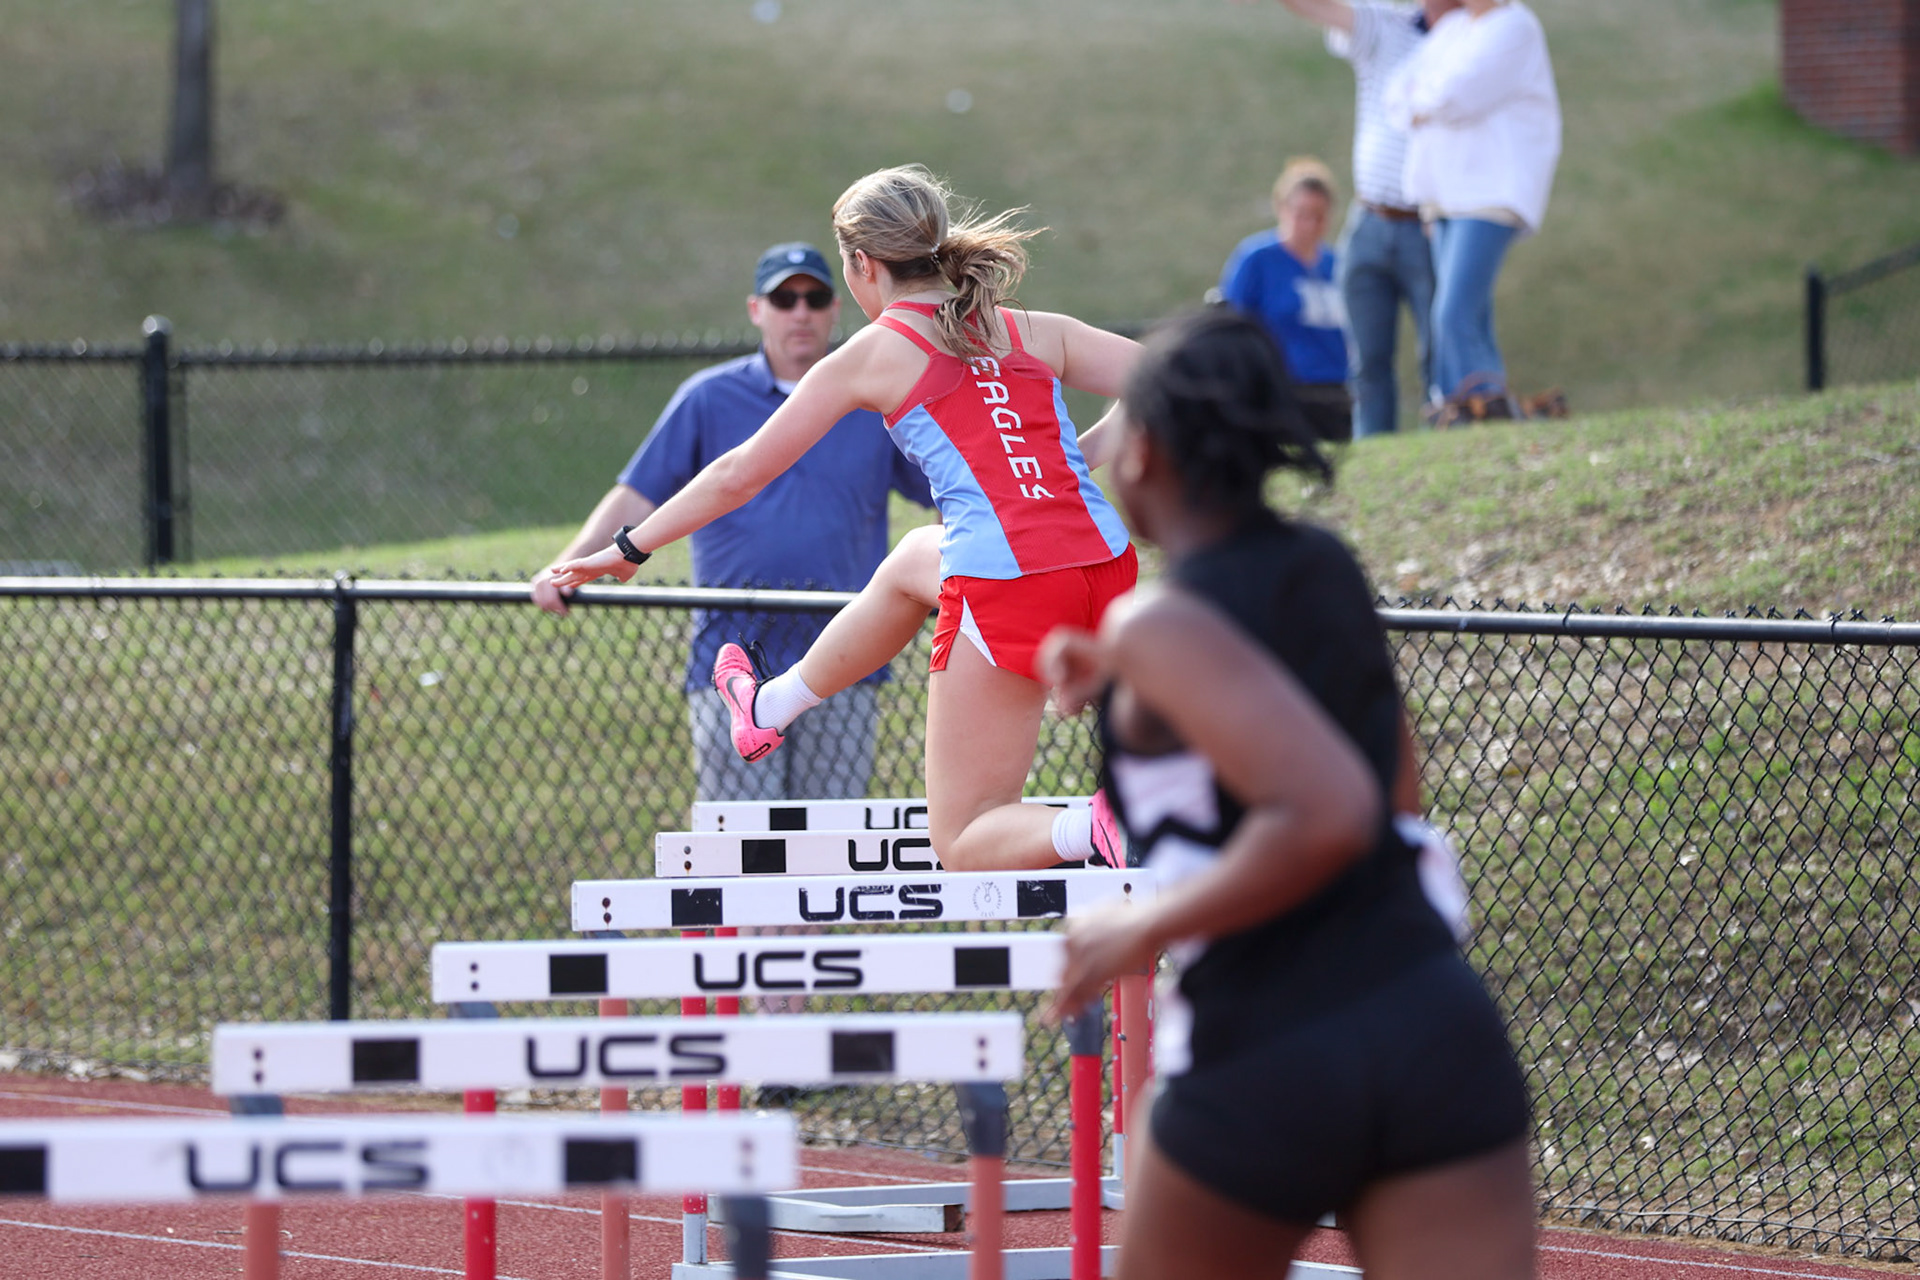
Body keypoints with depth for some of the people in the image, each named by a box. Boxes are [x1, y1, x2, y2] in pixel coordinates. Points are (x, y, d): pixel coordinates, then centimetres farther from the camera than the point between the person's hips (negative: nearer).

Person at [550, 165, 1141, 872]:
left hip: (1005, 591, -6)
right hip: (1107, 566, 6)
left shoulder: (873, 355, 4)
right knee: (911, 562, 37)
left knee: (962, 842, 7)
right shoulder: (1034, 332, 14)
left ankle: (1094, 830, -25)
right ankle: (771, 707, 59)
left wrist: (628, 549, 24)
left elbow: (738, 474, 12)